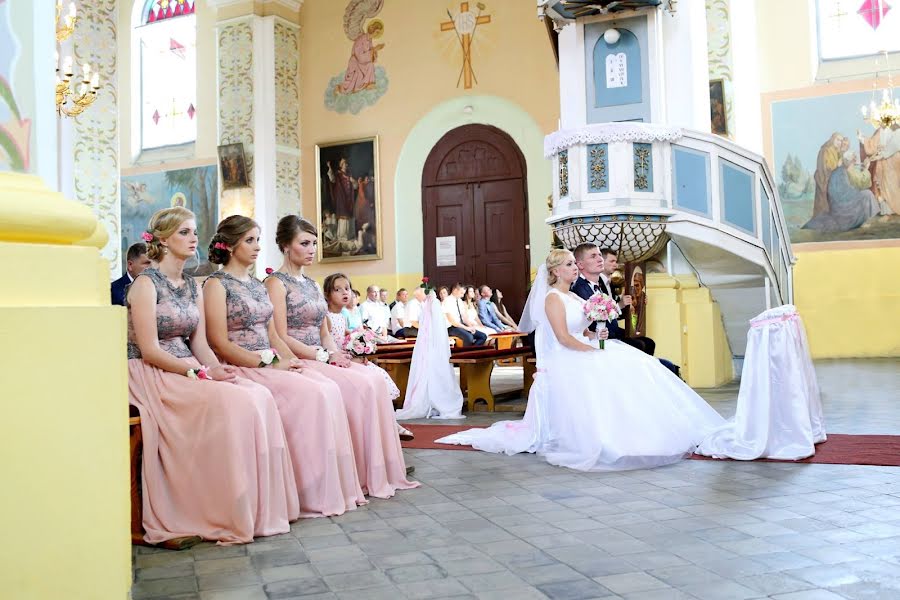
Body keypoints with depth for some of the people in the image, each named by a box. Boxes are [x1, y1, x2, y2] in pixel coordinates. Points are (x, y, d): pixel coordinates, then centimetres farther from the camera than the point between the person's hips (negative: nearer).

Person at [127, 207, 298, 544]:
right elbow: (149, 350, -15)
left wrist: (218, 368, -11)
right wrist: (201, 373, -21)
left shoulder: (194, 288, 15)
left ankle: (258, 507, -13)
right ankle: (229, 517, -20)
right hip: (151, 376, -7)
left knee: (258, 395, -17)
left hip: (187, 372, 7)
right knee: (231, 402, -29)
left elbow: (199, 344, 10)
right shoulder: (146, 284, -7)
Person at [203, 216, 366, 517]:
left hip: (271, 364, 7)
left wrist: (291, 360, 0)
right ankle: (311, 495, -19)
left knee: (329, 388, -17)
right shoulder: (217, 284, -4)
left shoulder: (257, 285, 21)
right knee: (311, 394, -26)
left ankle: (335, 488, -16)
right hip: (242, 369, -7)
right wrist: (270, 364, -17)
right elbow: (220, 344, -12)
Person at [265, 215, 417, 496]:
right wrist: (324, 356, -16)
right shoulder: (276, 283, -5)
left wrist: (336, 352, -2)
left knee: (374, 380, -16)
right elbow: (281, 338, -13)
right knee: (359, 385, -25)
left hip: (320, 359, 7)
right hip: (297, 363, -7)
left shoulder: (313, 285, 20)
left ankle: (381, 472, -14)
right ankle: (364, 477, -16)